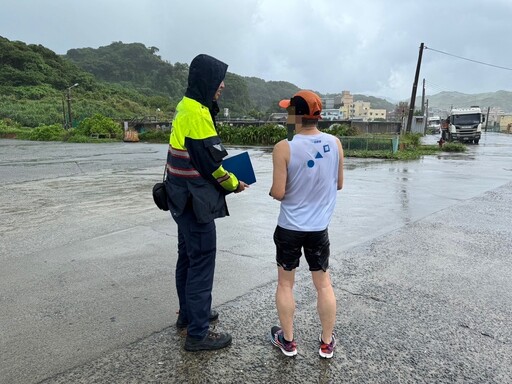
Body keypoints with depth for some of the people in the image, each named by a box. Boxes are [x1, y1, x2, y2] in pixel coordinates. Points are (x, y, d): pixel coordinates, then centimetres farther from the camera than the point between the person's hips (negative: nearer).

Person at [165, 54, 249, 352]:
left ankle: (189, 314, 37)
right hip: (196, 202, -10)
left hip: (184, 200, 10)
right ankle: (198, 333, 12)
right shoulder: (198, 115, -20)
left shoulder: (186, 108, 11)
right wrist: (234, 184, -2)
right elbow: (211, 163, -18)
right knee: (202, 263, -1)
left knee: (188, 257, 20)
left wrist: (224, 175, 10)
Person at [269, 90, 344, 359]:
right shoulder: (335, 143, -5)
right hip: (319, 228, 3)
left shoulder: (284, 148, -17)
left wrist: (272, 190, 6)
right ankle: (327, 343, 28)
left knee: (285, 283, 15)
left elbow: (278, 193, -16)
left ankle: (287, 341, 28)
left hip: (289, 228, -3)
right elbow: (339, 184, 5)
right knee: (323, 283, 16)